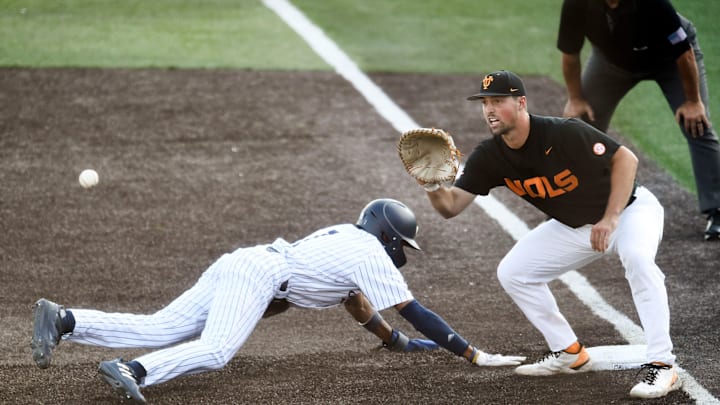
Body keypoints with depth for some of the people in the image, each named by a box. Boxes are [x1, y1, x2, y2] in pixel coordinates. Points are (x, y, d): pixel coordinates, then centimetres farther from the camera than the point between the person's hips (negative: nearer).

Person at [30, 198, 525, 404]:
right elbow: (414, 312, -3)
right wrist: (473, 354, 0)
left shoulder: (348, 234, 27)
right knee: (214, 351, -28)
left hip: (238, 266, 9)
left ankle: (62, 320, -13)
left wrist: (397, 340, 45)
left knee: (157, 330, -2)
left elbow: (354, 300, 40)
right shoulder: (372, 257, 0)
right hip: (258, 274, -9)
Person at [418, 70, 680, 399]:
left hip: (629, 208, -7)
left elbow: (625, 159, -24)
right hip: (573, 227, 7)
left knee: (637, 256, -37)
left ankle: (662, 366, -34)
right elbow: (451, 206, -18)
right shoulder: (489, 157, -13)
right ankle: (569, 354, 14)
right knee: (512, 272, 1)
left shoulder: (563, 134, -30)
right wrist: (434, 188, -41)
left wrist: (610, 219, -30)